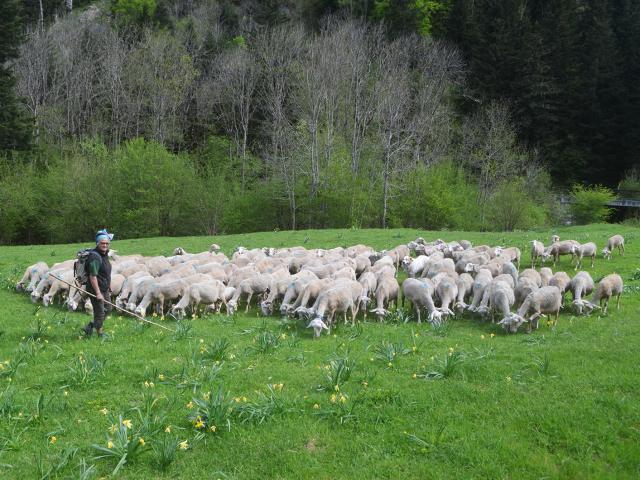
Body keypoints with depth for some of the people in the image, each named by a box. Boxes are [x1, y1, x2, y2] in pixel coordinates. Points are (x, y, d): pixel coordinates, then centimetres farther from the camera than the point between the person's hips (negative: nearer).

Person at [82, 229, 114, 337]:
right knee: (100, 312, 1)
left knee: (107, 309, 17)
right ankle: (100, 334, 15)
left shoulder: (105, 254, 9)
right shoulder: (95, 257, -21)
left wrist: (109, 288, 22)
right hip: (95, 289, -10)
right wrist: (98, 293, -25)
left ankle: (89, 327, 26)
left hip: (104, 289, 10)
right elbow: (93, 276, -25)